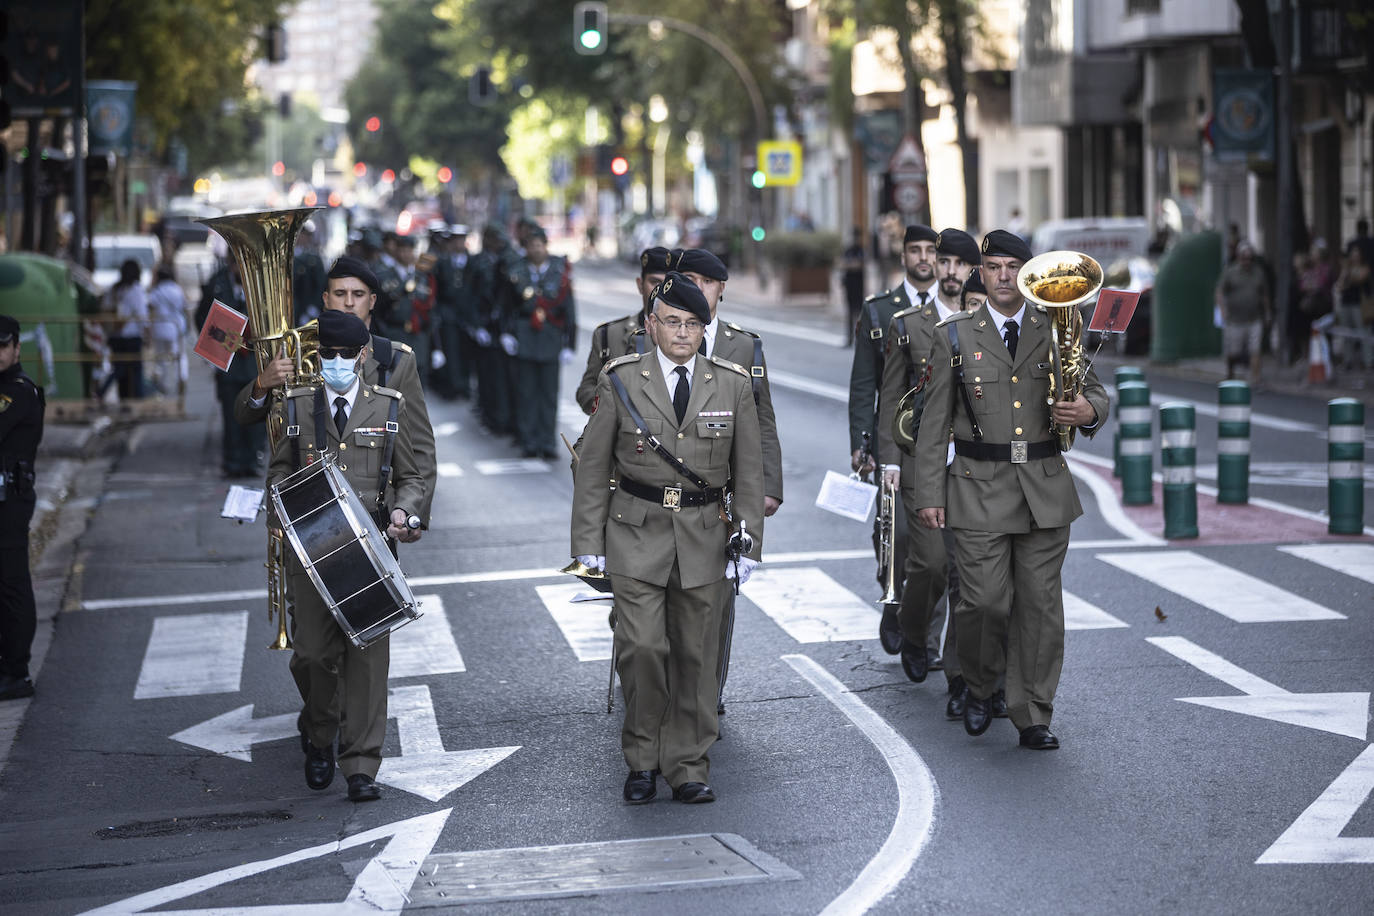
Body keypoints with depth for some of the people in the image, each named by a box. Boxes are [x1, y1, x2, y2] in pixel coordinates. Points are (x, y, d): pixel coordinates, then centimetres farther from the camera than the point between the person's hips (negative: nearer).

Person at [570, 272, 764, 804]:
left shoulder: (733, 386, 4)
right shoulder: (621, 381, 0)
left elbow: (749, 472, 8)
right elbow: (594, 467, 3)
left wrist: (748, 541, 2)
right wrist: (588, 541, -1)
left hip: (703, 537, 2)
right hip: (637, 534, -2)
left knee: (695, 655, 5)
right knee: (642, 648, -10)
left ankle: (688, 767, 16)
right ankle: (643, 760, 7)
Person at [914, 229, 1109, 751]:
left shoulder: (1057, 333, 9)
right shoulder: (955, 337, 5)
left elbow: (1094, 393, 15)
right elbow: (934, 423, 5)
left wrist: (1088, 411, -10)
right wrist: (930, 494, -1)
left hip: (1045, 490, 2)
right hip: (979, 490, -2)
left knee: (1040, 606, 2)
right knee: (984, 602, -7)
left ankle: (1033, 718, 11)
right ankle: (980, 688, 21)